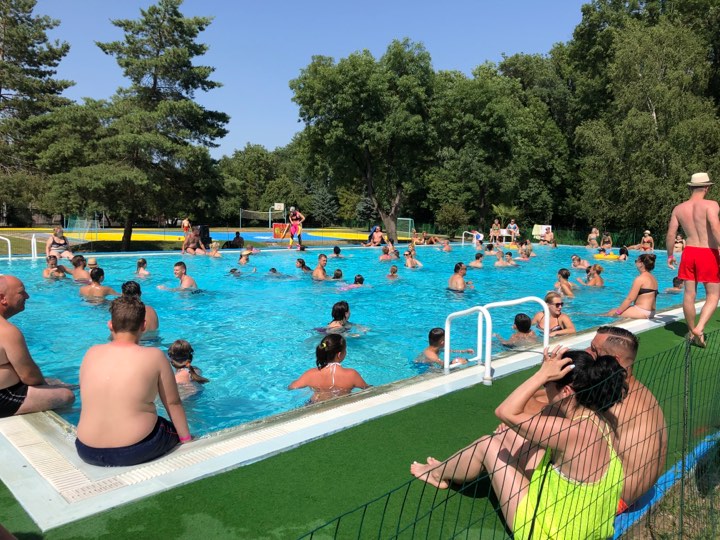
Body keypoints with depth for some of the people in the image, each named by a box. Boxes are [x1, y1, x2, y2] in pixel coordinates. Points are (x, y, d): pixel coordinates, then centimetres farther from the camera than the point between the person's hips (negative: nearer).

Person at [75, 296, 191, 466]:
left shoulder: (92, 353, -1)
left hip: (87, 452, 4)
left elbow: (89, 398, 13)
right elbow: (173, 403, -4)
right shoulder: (154, 356, -12)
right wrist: (186, 438, 11)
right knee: (176, 430, 24)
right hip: (136, 450, -4)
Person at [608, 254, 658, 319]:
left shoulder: (640, 278, -14)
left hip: (642, 312, -10)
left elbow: (630, 299, -15)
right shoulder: (653, 278, 12)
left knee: (611, 313, -5)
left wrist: (617, 312, -9)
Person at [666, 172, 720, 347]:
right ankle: (699, 328, -14)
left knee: (689, 294, 11)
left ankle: (691, 331, 21)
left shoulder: (678, 208, 5)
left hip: (689, 252, 4)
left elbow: (670, 235, 6)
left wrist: (670, 255, 18)